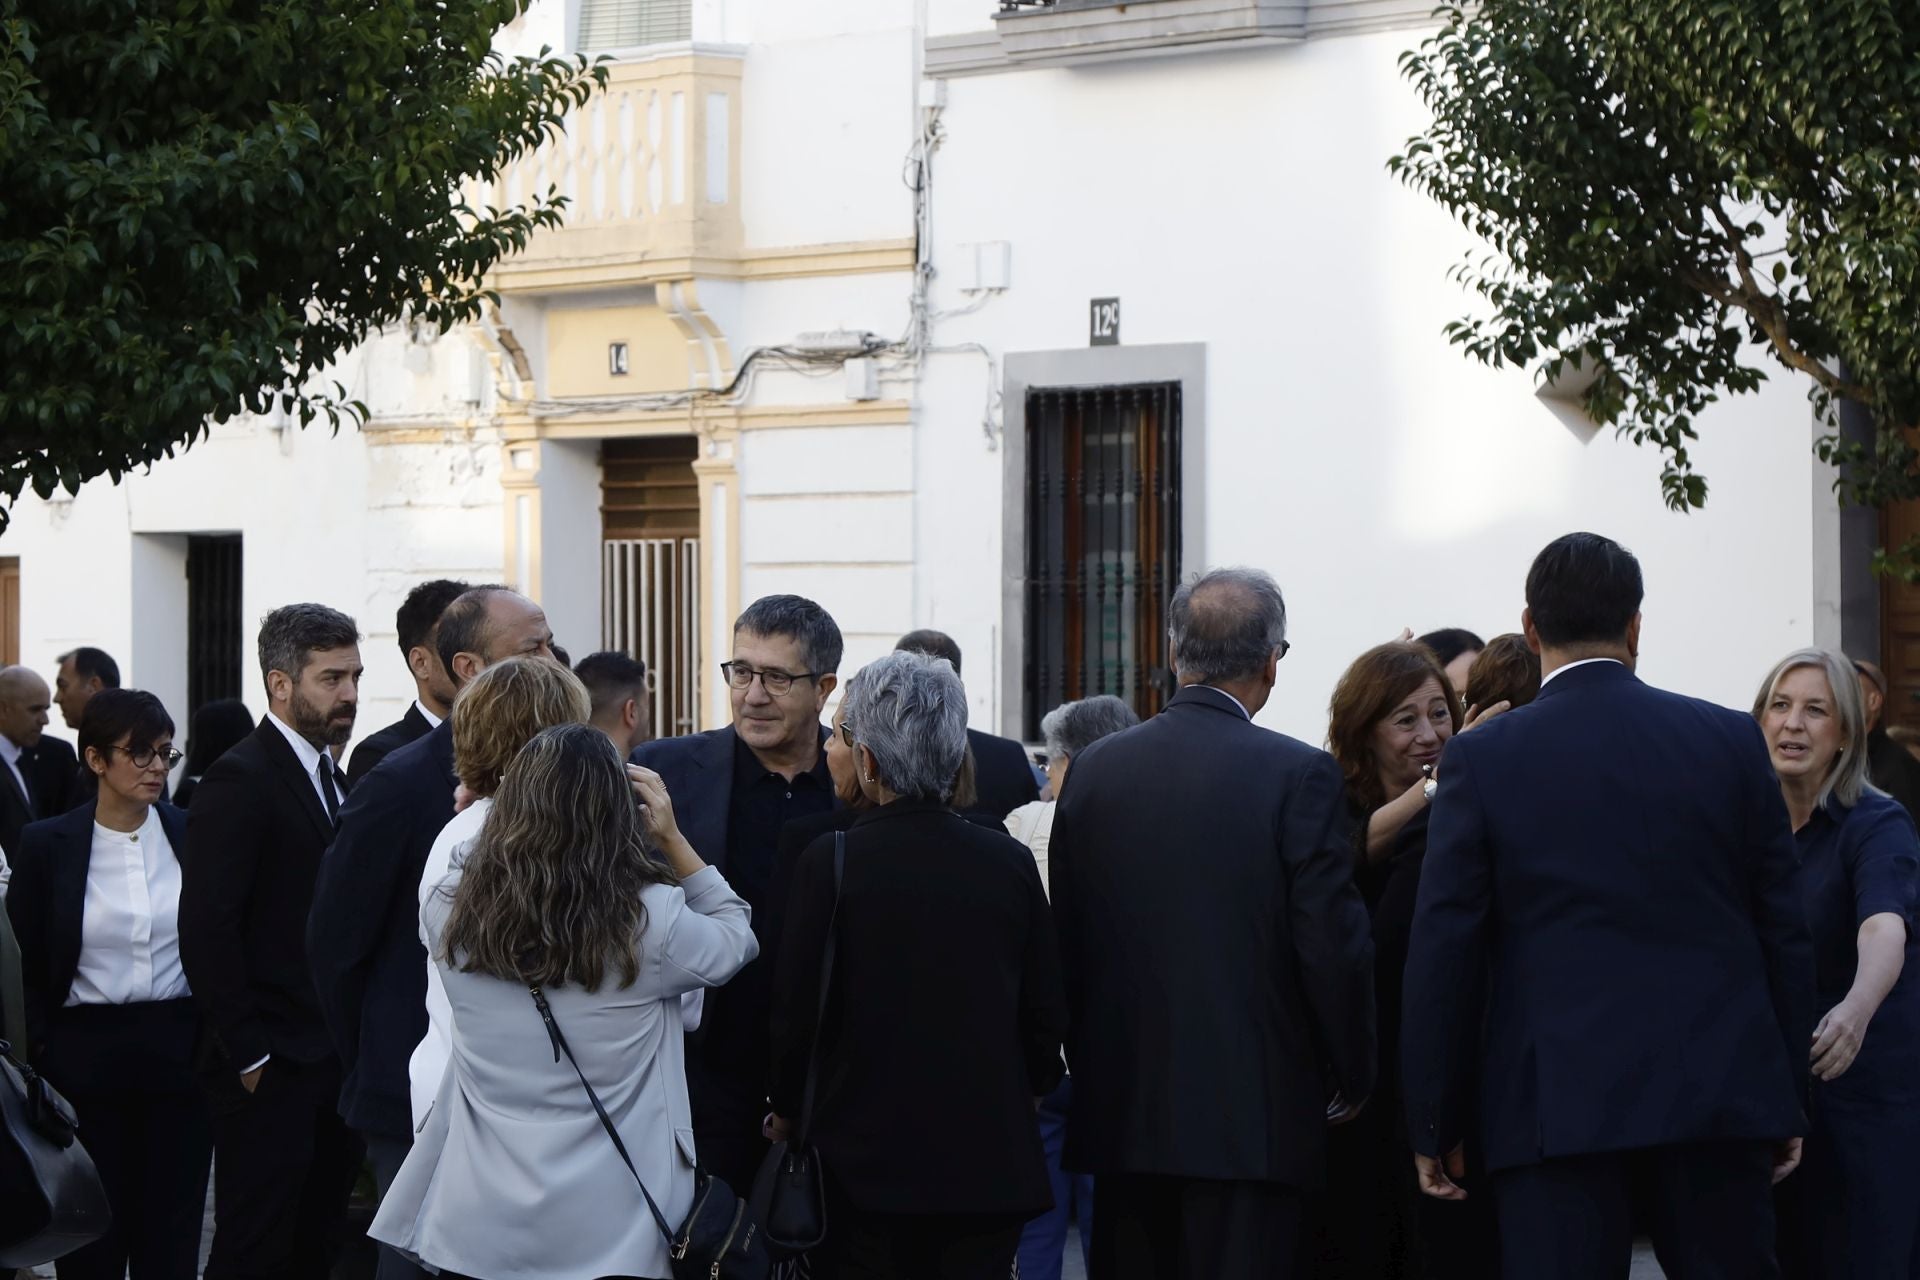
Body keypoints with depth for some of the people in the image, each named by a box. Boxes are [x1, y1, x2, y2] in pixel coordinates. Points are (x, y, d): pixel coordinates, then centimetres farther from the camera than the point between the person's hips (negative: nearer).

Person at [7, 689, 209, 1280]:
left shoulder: (193, 836, 2)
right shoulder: (46, 845, -4)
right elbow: (25, 967, 0)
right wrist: (37, 1063, -5)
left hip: (179, 1052, 2)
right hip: (87, 1055, -2)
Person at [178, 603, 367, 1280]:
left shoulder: (333, 779, 15)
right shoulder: (240, 780, -13)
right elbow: (207, 931, -17)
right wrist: (247, 1056, -17)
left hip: (333, 1064, 8)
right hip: (270, 1070, -8)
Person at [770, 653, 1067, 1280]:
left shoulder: (829, 863, -9)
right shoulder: (1010, 862, 0)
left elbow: (798, 1009, -7)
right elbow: (1046, 1012, 5)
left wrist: (787, 1110, 10)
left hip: (866, 1163, -3)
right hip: (990, 1167, 3)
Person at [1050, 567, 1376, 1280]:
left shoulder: (1093, 772, 5)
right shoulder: (1300, 776, -9)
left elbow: (1064, 943, 10)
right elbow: (1334, 946, -10)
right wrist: (1352, 1081, 4)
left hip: (1122, 1111, 4)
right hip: (1254, 1115, -4)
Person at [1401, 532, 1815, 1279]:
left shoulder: (1484, 760, -1)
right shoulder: (1731, 742, 4)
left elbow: (1443, 950, -2)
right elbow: (1783, 931, 7)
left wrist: (1434, 1124, 4)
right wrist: (1788, 1099, 14)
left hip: (1556, 1105, -2)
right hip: (1721, 1096, 2)